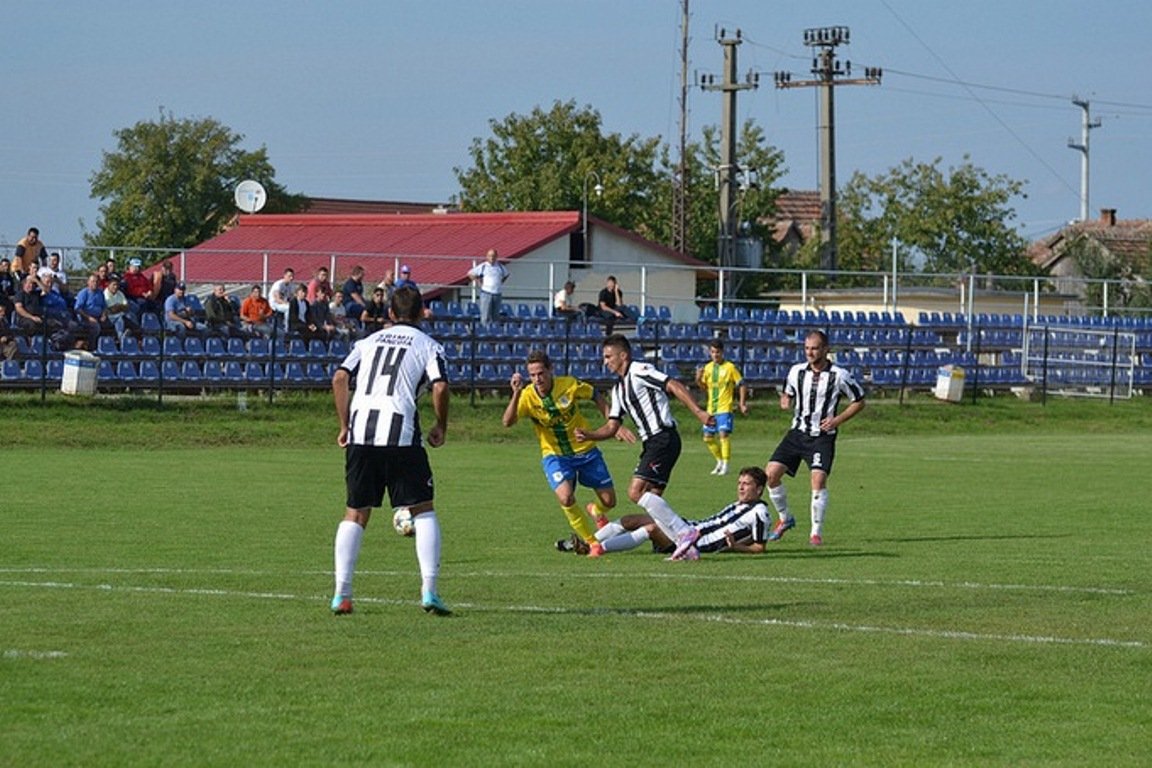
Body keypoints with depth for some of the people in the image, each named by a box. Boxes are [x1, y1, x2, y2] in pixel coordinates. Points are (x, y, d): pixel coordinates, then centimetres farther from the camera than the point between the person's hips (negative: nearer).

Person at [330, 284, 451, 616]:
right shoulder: (428, 345, 10)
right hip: (401, 433, -3)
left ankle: (341, 594, 5)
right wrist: (441, 428, 8)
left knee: (355, 514, 11)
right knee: (423, 510, 6)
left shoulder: (369, 342, 21)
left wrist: (345, 425, 14)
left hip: (360, 431, 3)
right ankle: (429, 591, -6)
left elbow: (339, 379, 9)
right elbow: (440, 387, -6)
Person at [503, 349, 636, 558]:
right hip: (555, 455, -1)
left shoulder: (569, 385, -15)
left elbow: (597, 398, 2)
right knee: (565, 497, -26)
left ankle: (596, 511, 44)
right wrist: (516, 394, -44)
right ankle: (592, 542, -4)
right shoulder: (527, 396, -17)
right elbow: (508, 422, -31)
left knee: (609, 501, 3)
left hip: (586, 451, 1)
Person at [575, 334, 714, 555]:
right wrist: (587, 435, 3)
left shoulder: (639, 371, -7)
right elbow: (612, 427, 21)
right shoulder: (618, 388, 21)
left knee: (637, 491, -18)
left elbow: (675, 387, -16)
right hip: (651, 444, 10)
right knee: (652, 499, 4)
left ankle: (683, 531, -18)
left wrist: (698, 412, -27)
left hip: (663, 437, -10)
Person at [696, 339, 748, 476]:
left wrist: (742, 404, -11)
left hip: (725, 408, -6)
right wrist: (699, 380, -5)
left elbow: (741, 386, -4)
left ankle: (725, 465, -10)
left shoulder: (730, 367, -6)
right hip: (711, 408, 6)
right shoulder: (708, 367, 10)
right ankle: (720, 461, 25)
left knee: (723, 434, -17)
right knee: (708, 437, 8)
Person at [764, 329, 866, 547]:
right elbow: (787, 394, 20)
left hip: (823, 437, -4)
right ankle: (784, 518, 15)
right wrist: (785, 403, -6)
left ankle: (817, 532, -8)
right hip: (798, 431, 4)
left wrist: (837, 420, -9)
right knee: (771, 473, -9)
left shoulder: (839, 375, -7)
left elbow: (859, 401, 3)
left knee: (818, 479, -22)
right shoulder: (796, 371, 4)